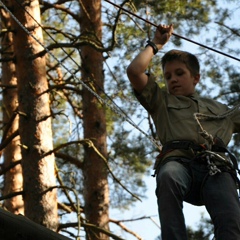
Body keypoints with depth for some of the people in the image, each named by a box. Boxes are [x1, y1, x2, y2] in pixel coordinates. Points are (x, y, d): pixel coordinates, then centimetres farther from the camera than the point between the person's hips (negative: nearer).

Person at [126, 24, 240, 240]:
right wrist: (156, 45, 36)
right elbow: (134, 71, 23)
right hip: (179, 160, -1)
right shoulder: (162, 101, 34)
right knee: (168, 177, -43)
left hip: (217, 167, 1)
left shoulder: (219, 109, 40)